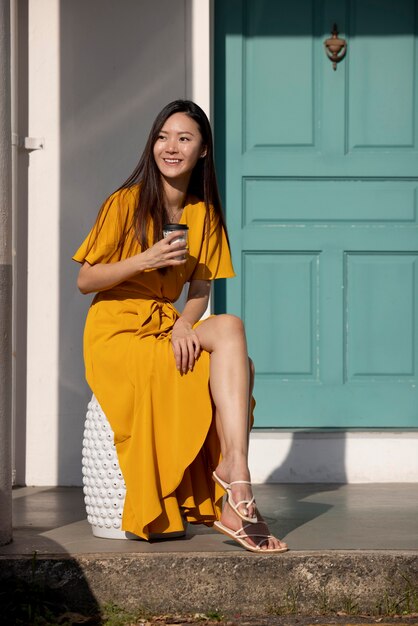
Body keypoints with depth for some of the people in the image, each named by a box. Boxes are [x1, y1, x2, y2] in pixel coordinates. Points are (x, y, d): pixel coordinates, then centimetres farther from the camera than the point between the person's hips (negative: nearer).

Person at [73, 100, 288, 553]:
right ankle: (236, 482, -31)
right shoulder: (126, 203, -6)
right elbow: (85, 281, -6)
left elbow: (200, 290, 8)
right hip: (116, 334, -5)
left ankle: (228, 503, -30)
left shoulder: (204, 214, 11)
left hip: (166, 329, 5)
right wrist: (144, 260, -19)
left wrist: (183, 325, -14)